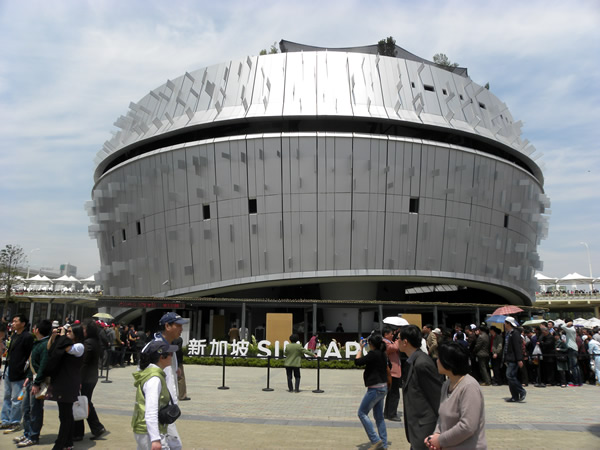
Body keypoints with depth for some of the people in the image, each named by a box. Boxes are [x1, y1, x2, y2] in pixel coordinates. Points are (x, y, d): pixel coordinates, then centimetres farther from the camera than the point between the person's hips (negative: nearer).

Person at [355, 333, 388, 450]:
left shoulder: (373, 354, -18)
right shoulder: (382, 354, 8)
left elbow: (358, 362, -16)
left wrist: (361, 348, -5)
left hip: (375, 388, -9)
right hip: (383, 387, 9)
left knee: (362, 413, 2)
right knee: (379, 416, 15)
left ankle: (375, 440, -2)